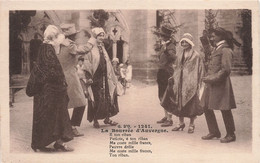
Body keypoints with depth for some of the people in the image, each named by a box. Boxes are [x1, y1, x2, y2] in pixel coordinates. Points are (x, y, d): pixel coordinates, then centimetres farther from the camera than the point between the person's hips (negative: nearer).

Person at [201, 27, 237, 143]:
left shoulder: (225, 50, -12)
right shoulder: (216, 49, 16)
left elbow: (226, 70, -18)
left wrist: (212, 79, -17)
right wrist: (207, 77, 8)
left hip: (221, 84, -9)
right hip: (212, 84, 9)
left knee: (225, 110, -1)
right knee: (207, 108, 11)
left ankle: (231, 135, 13)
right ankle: (214, 132, 23)